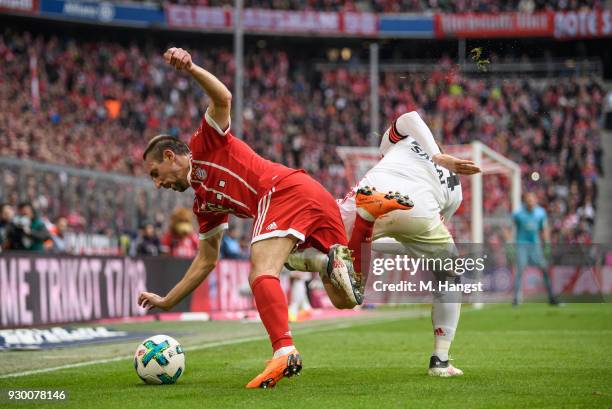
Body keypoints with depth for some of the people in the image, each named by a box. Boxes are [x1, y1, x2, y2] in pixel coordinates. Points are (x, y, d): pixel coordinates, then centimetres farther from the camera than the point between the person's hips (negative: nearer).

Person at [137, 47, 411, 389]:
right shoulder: (205, 206, 31)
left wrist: (190, 68, -18)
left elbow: (223, 98, -4)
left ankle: (285, 352, -43)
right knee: (345, 299, 4)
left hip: (286, 191, -9)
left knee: (262, 274, -24)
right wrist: (166, 301, 35)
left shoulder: (204, 146, 13)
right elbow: (206, 261, 34)